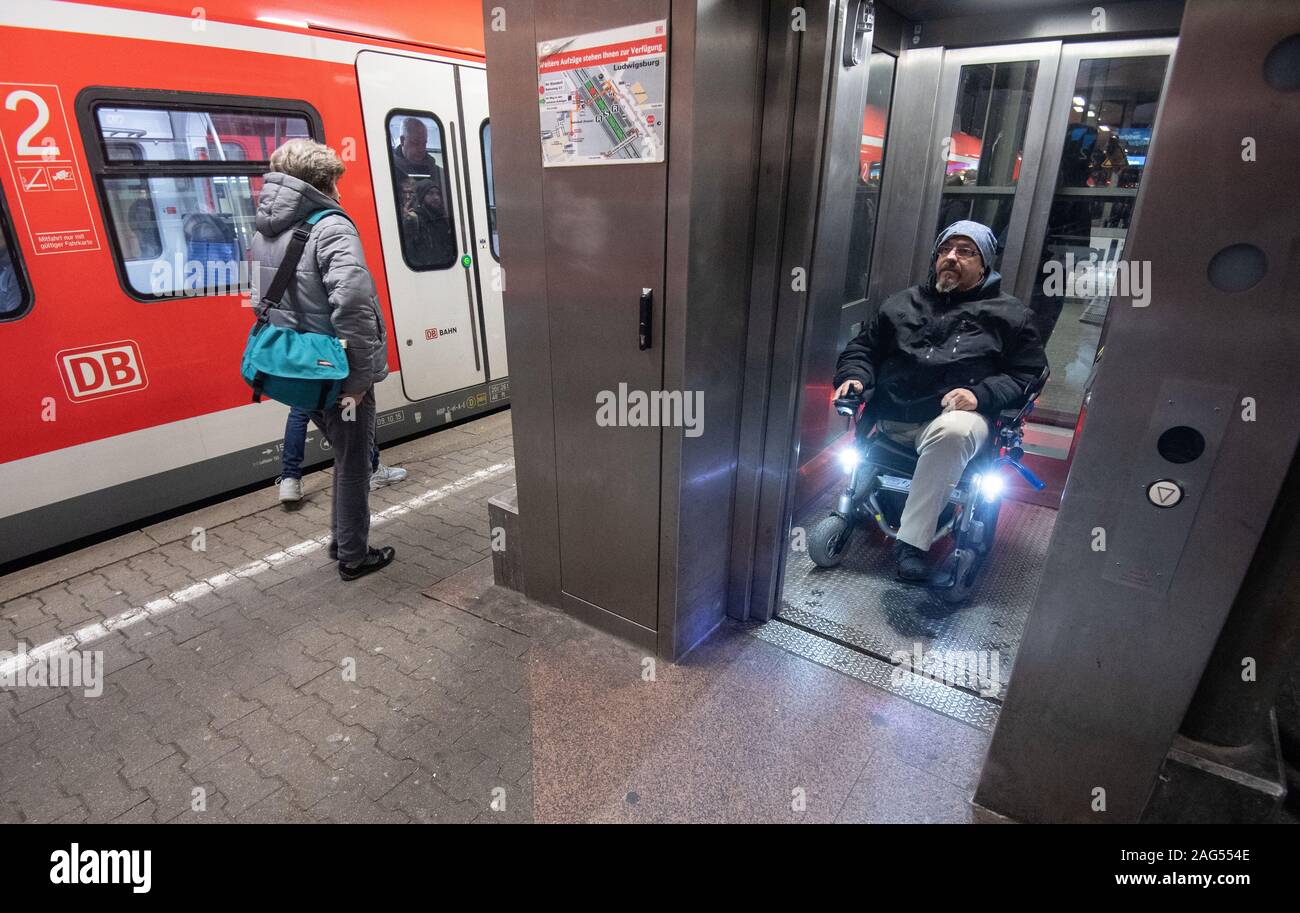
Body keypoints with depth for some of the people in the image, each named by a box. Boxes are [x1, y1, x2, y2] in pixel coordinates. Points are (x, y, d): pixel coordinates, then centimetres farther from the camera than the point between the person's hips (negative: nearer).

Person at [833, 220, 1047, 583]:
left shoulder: (1010, 315, 16)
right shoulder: (903, 302, 24)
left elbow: (1028, 374, 8)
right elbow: (863, 347, 25)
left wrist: (980, 394, -12)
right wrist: (854, 376, 2)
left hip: (951, 416, -4)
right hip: (888, 413, 5)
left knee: (953, 432, -38)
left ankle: (912, 541, -31)